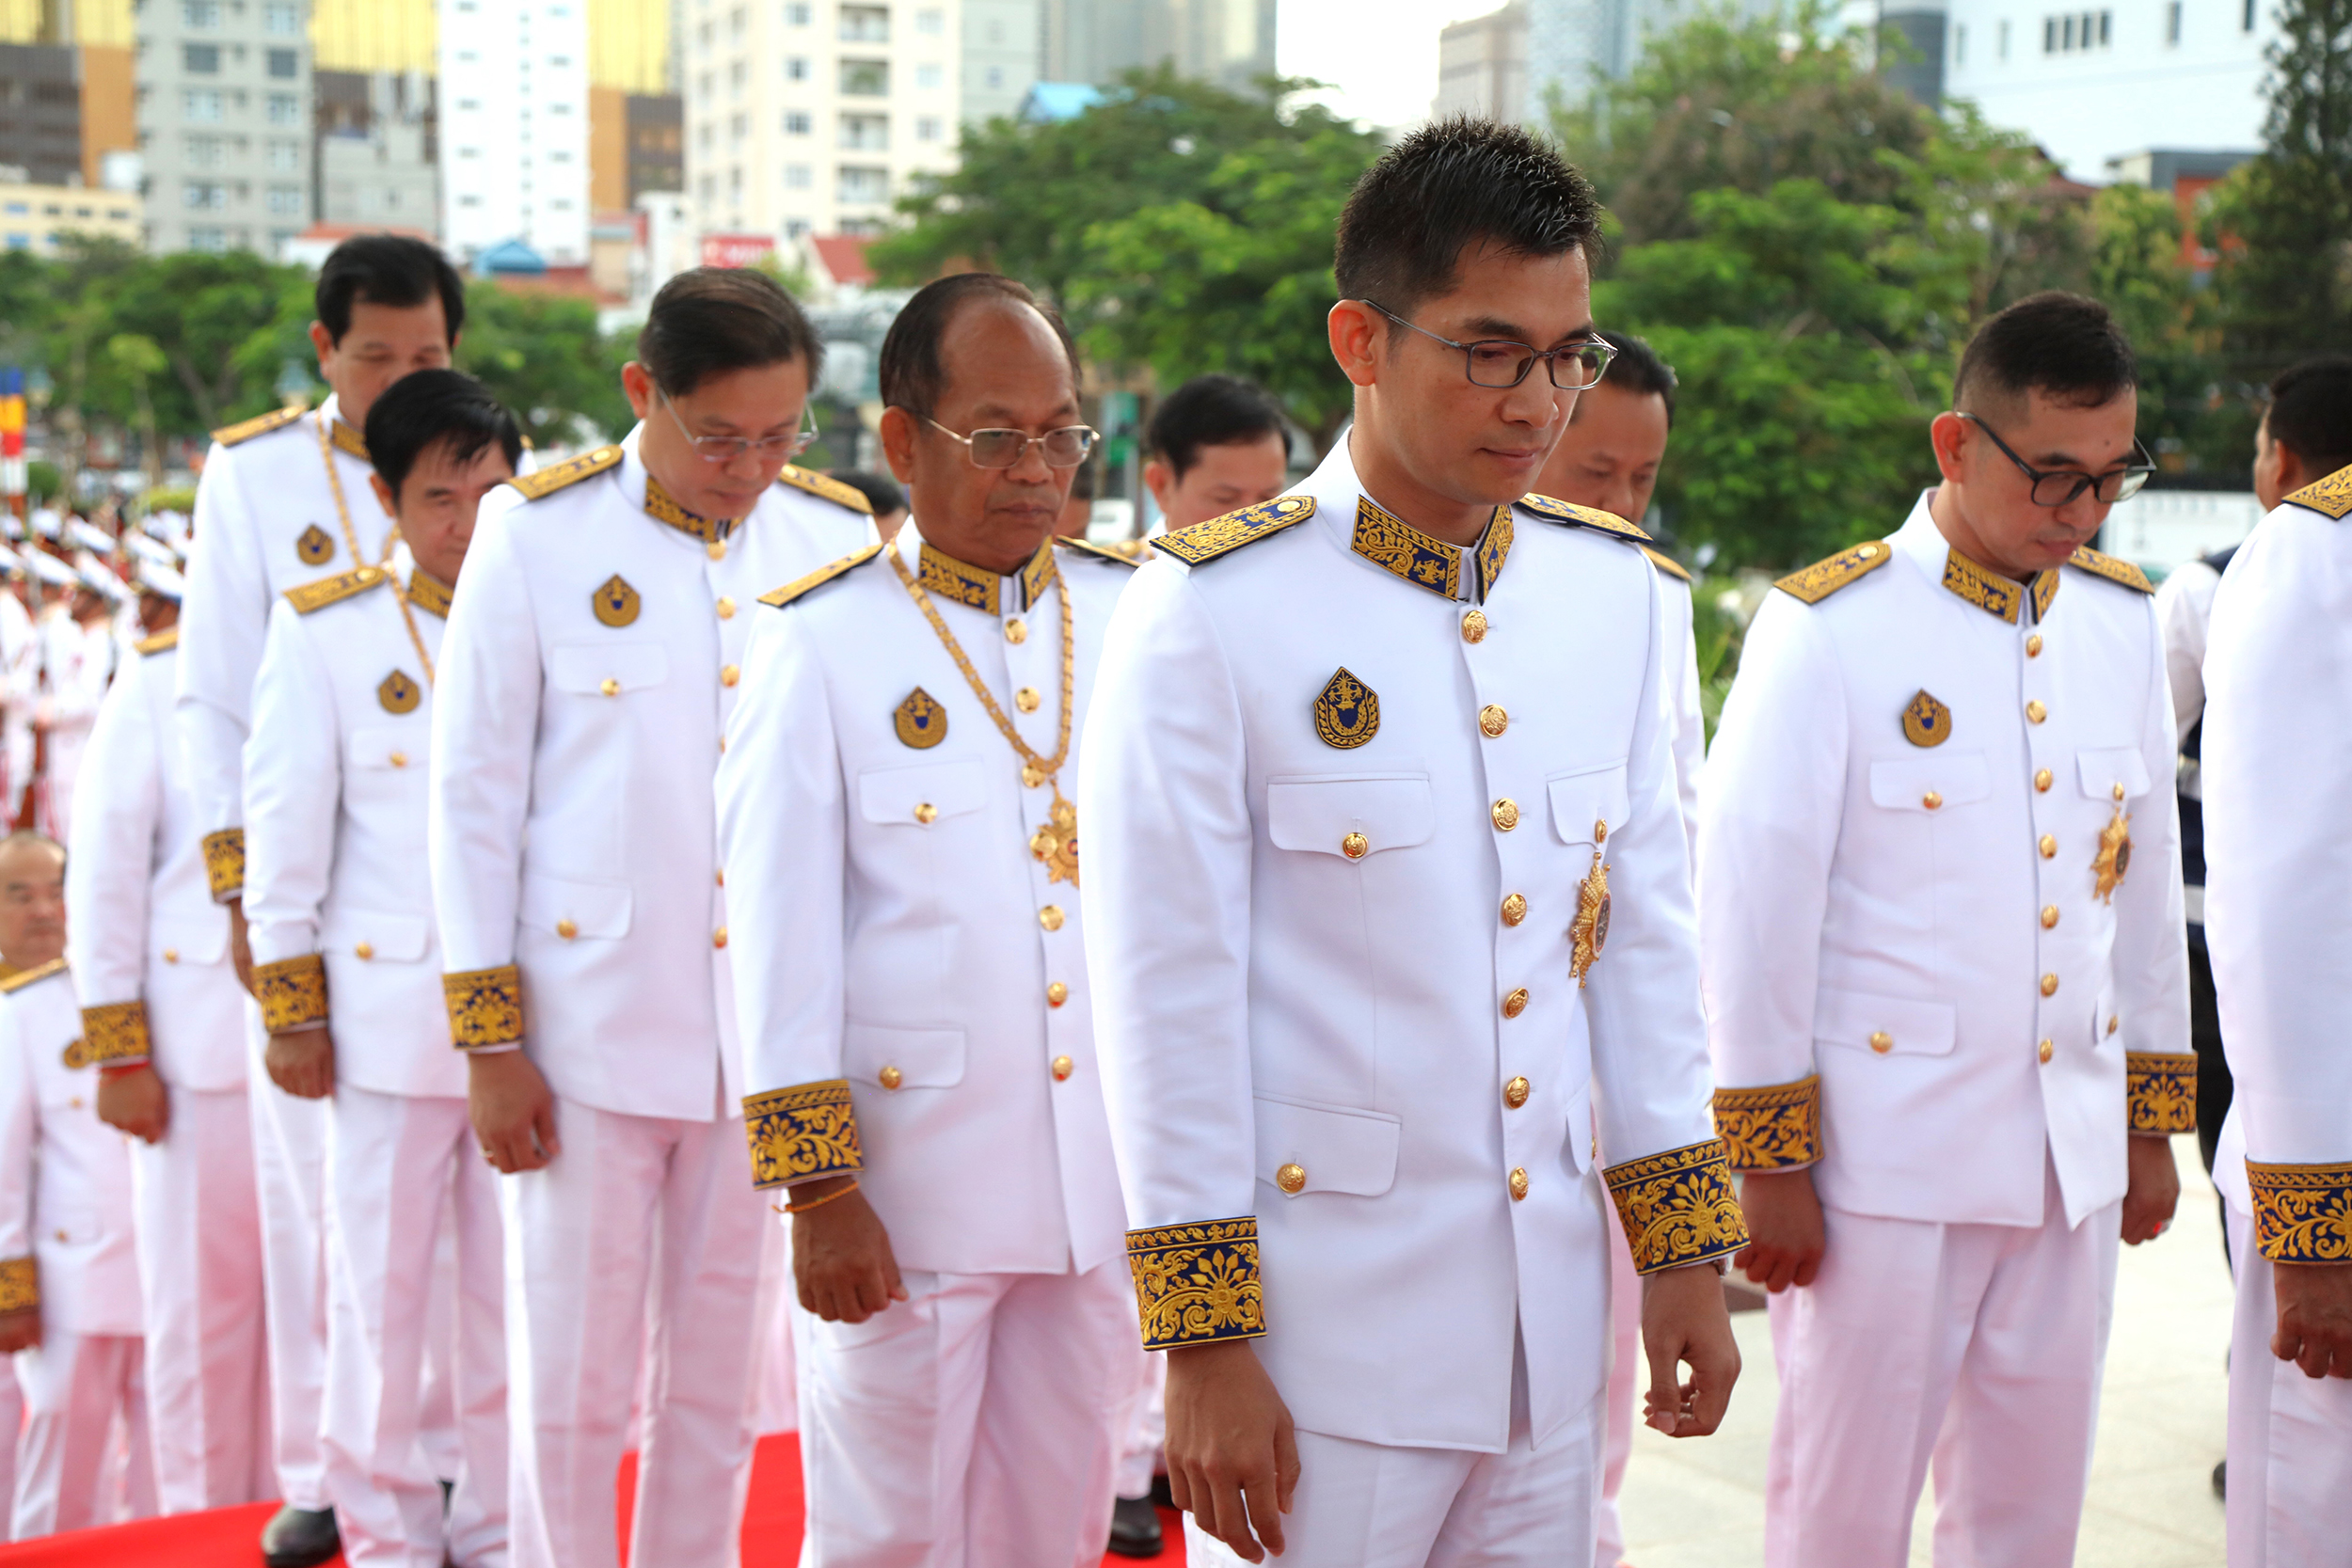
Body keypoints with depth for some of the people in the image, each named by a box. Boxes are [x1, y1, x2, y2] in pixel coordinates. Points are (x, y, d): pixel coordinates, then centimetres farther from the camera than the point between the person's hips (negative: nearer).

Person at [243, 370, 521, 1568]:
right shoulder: (325, 627, -1)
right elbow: (285, 824, 0)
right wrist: (293, 1007, -2)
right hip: (388, 1009, -1)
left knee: (514, 1289, 9)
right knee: (381, 1287, 7)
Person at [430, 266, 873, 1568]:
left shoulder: (838, 538, 1)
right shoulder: (537, 534, -5)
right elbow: (475, 793, -2)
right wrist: (489, 1041, -4)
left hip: (770, 1039, 2)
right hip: (588, 1030, -2)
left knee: (719, 1385, 13)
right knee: (571, 1391, 5)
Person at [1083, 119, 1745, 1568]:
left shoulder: (1614, 590, 6)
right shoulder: (1211, 612, -11)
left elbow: (1648, 930, 10)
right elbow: (1167, 995, -11)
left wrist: (1688, 1247, 8)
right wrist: (1207, 1345, -11)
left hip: (1553, 1318, 5)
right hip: (1318, 1325, -5)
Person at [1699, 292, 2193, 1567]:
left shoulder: (2121, 621, 8)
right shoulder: (1828, 629, -9)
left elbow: (2146, 882, 15)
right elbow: (1751, 903, -8)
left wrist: (2153, 1121, 16)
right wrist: (1769, 1162, -8)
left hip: (2071, 1158, 5)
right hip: (1882, 1159, -5)